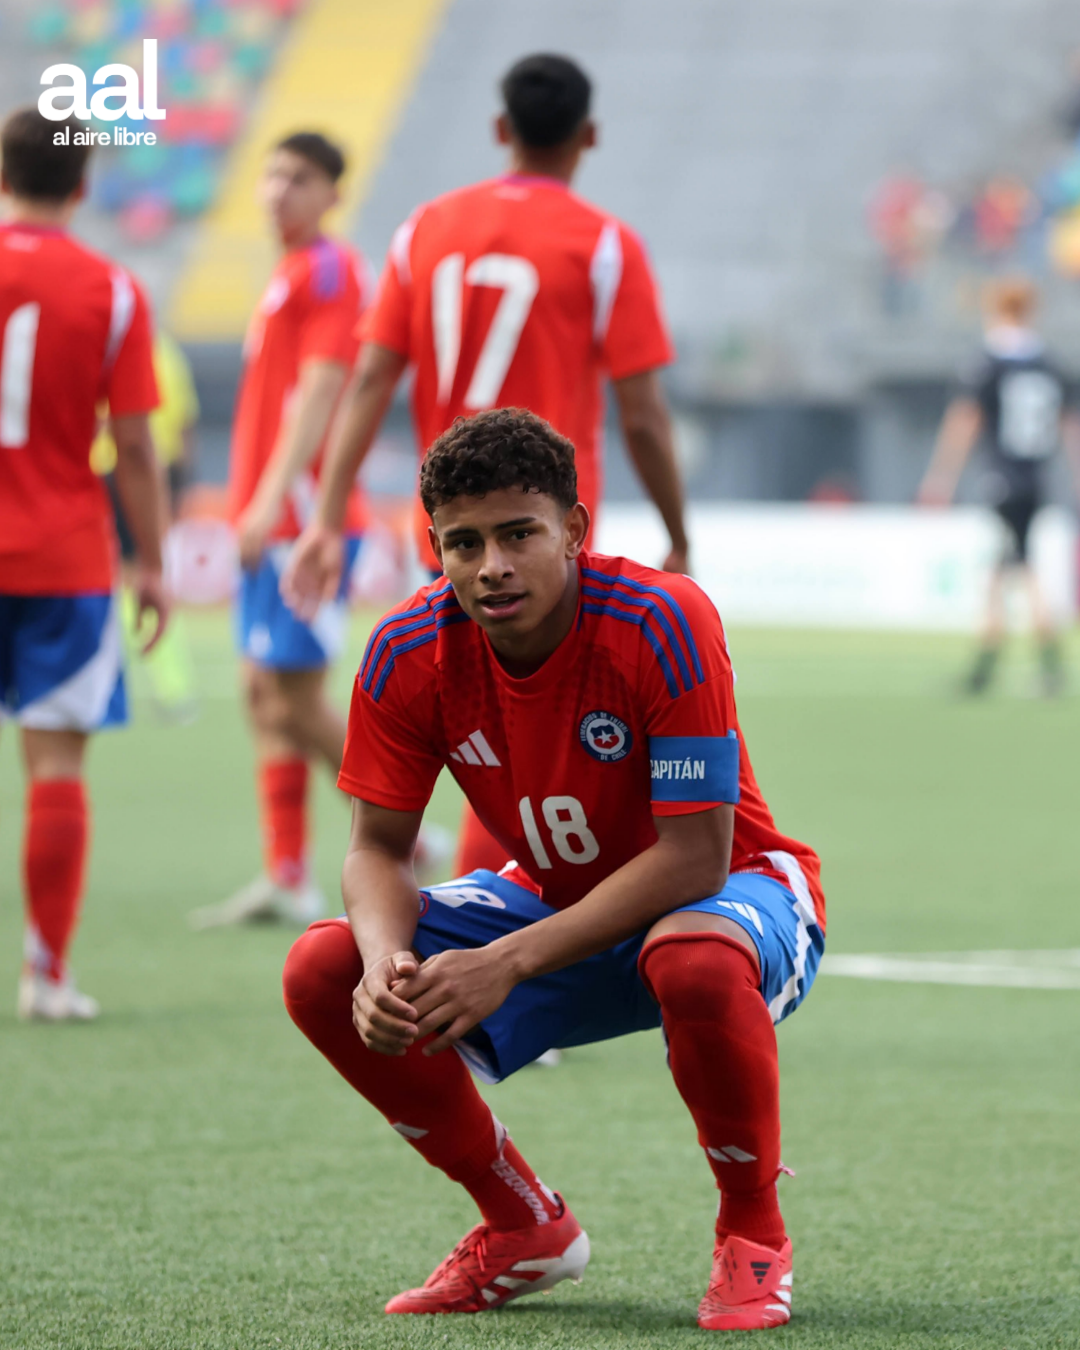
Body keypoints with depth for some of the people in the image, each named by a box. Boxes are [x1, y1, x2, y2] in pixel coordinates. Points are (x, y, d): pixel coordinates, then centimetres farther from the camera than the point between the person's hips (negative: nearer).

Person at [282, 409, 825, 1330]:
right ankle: (525, 1226, 6)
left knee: (696, 962, -42)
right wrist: (385, 963, -30)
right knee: (323, 971, -15)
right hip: (553, 903, 5)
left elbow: (693, 856, -30)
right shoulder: (408, 656, -16)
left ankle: (754, 1236, -12)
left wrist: (509, 963, -36)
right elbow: (378, 848, -6)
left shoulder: (662, 624, -29)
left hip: (729, 892, -5)